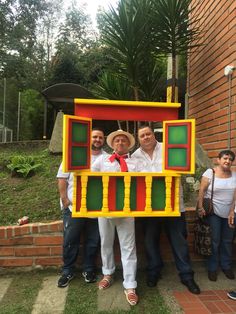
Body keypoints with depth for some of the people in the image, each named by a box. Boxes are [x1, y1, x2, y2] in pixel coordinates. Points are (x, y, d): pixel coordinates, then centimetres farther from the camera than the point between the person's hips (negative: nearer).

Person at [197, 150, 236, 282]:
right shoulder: (210, 173, -8)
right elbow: (202, 191, -9)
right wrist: (200, 207, -15)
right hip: (213, 213, -4)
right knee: (214, 241, 3)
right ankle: (212, 268, 20)